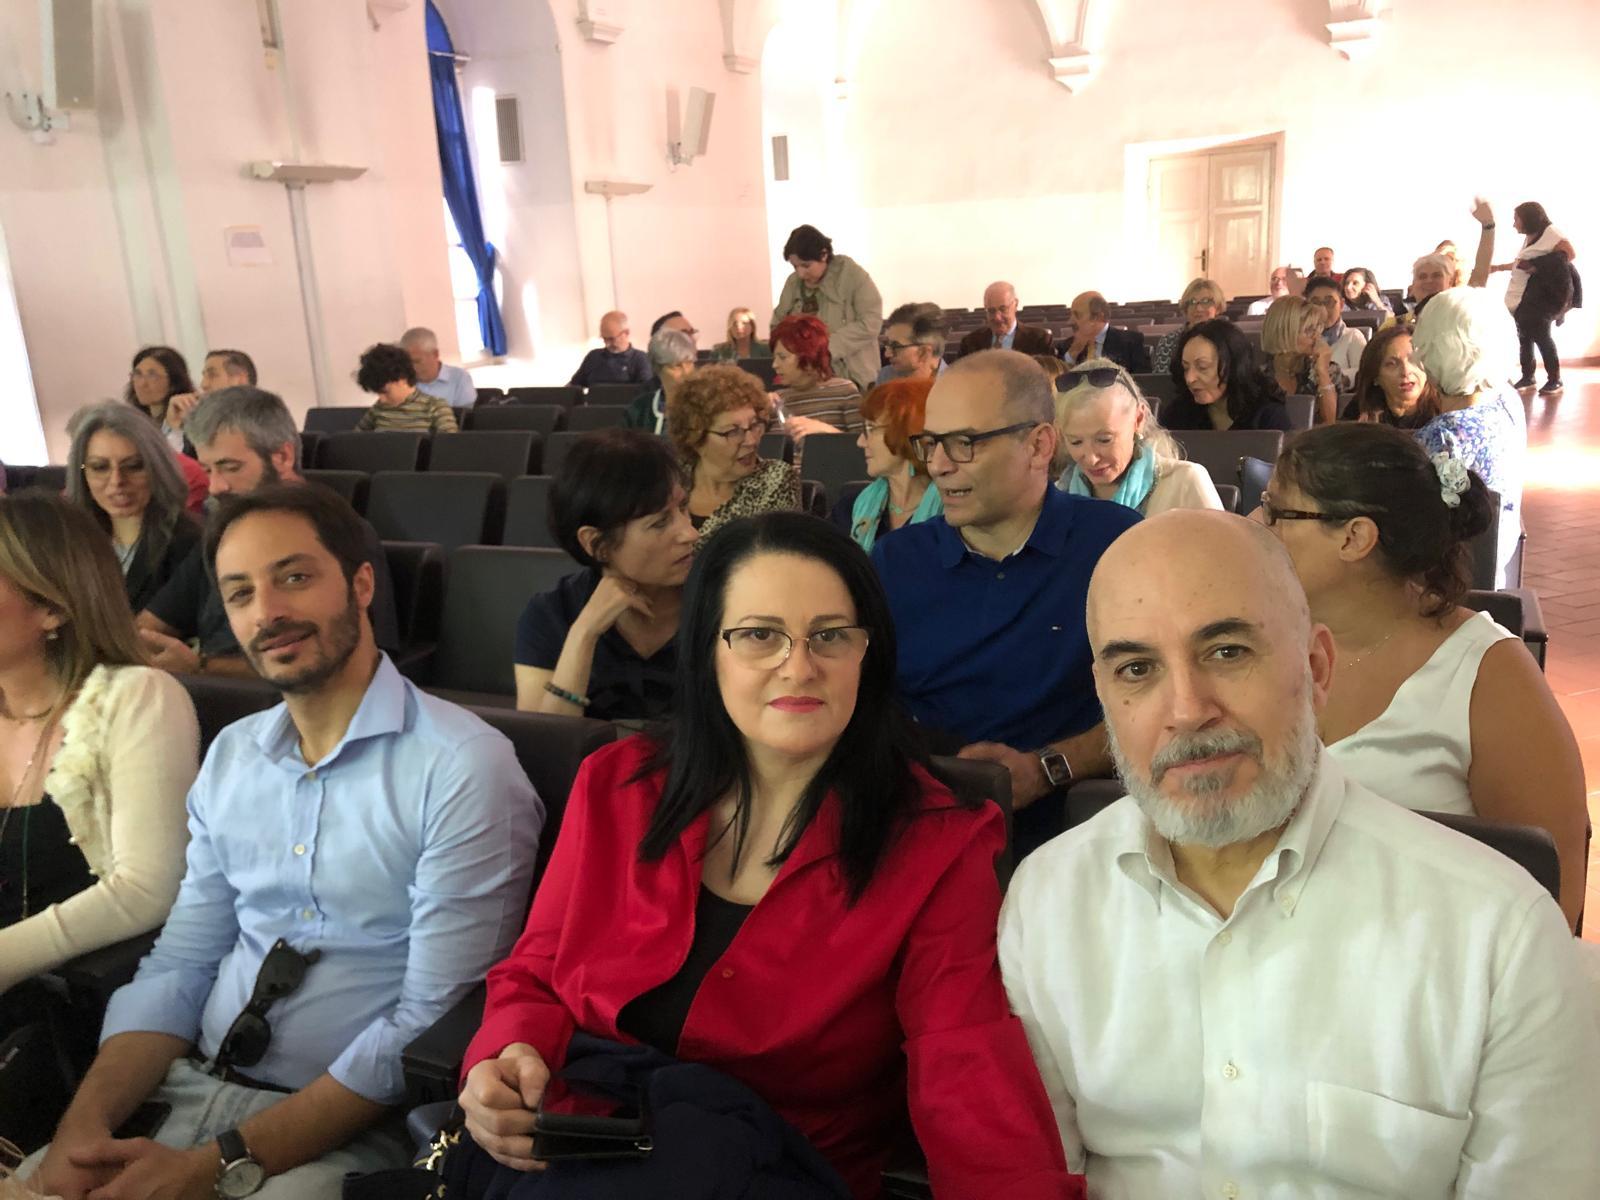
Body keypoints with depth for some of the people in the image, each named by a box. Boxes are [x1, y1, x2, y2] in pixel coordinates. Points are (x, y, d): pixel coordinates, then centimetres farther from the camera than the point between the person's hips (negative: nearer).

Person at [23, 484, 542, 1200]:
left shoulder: (462, 768, -16)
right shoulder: (231, 756, 7)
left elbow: (433, 1021, -18)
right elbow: (180, 962, 8)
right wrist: (86, 1120, -8)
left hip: (340, 1126, -5)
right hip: (186, 1088, 6)